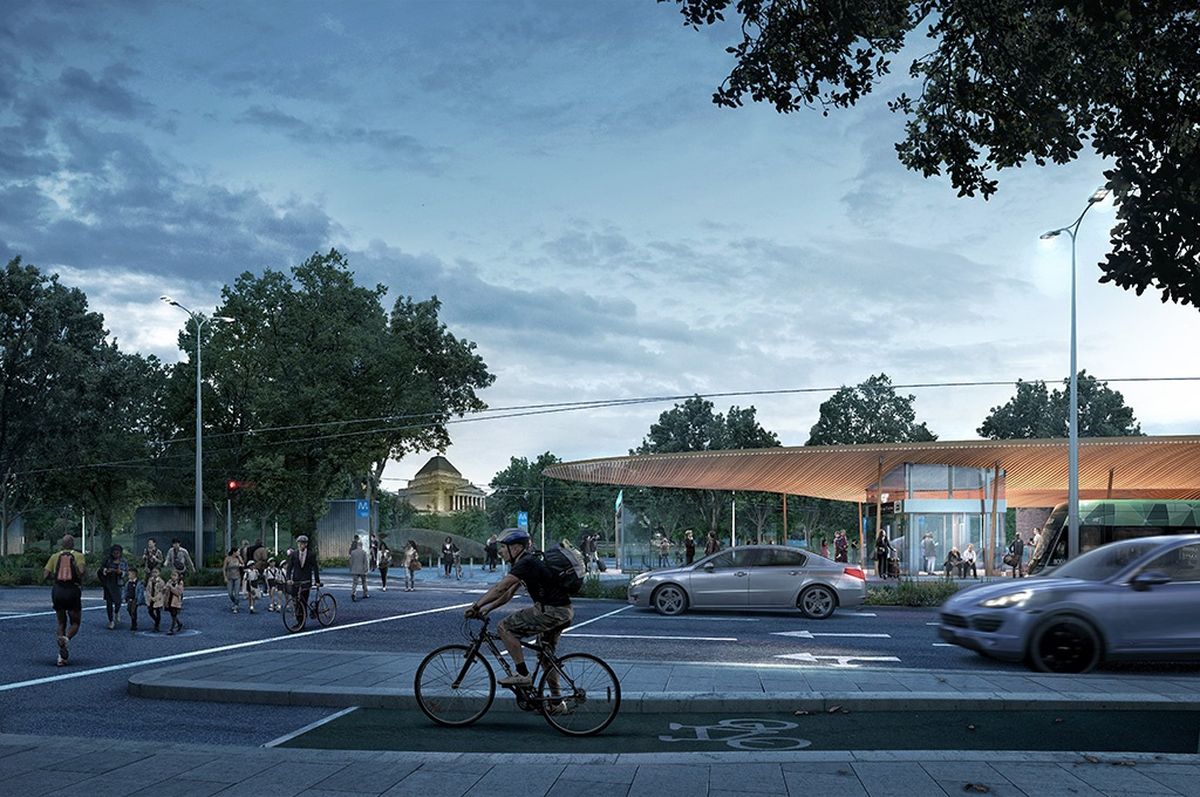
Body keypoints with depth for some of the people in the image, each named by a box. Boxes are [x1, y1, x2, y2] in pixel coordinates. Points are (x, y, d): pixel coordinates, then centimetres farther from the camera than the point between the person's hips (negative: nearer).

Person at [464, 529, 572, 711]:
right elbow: (508, 593, 20)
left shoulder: (527, 563, -14)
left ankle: (523, 675, -7)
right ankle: (557, 702, 28)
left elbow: (499, 588, -19)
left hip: (551, 611, -11)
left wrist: (476, 606, -15)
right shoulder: (529, 563, 17)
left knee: (504, 627, -9)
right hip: (563, 613, 11)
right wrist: (488, 608, 11)